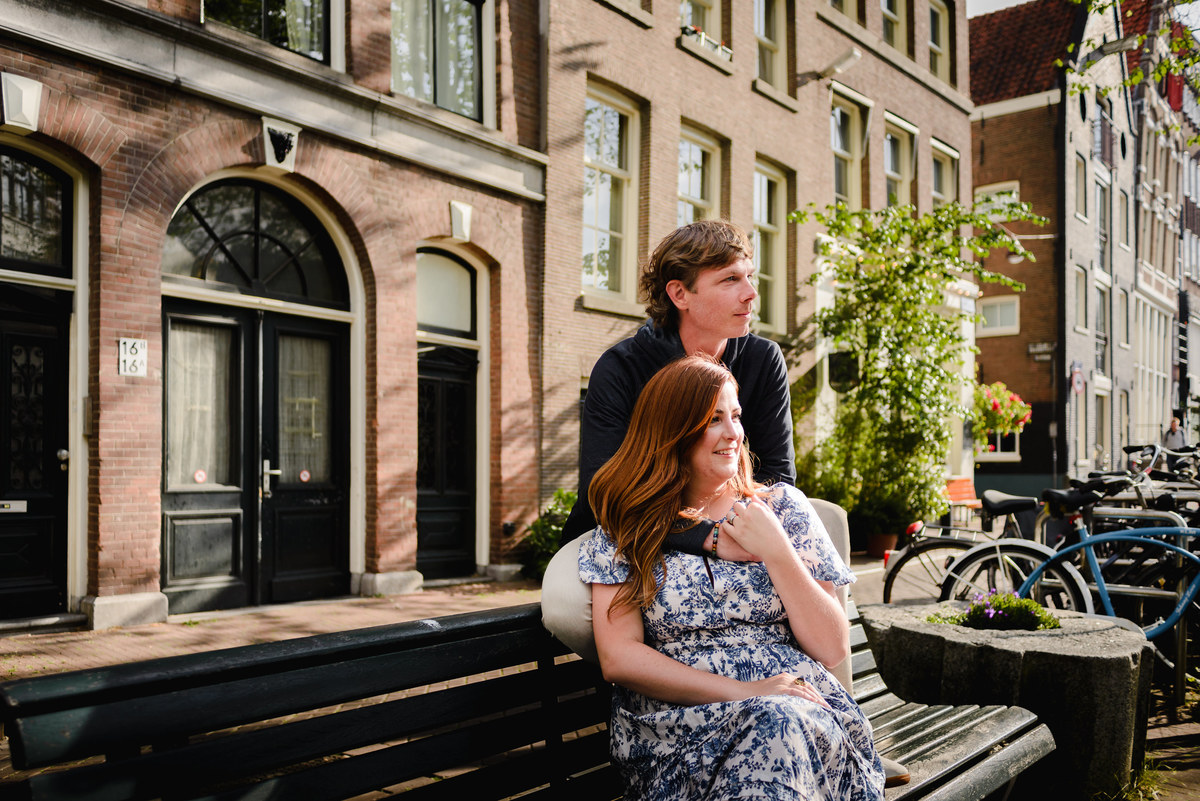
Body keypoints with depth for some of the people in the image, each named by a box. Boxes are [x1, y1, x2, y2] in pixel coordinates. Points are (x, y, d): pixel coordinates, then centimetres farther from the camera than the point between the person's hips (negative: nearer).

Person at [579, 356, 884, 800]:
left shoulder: (782, 506, 13)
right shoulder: (626, 528, 8)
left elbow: (832, 650, 8)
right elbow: (618, 657, -4)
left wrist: (775, 552, -5)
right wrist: (744, 693, -14)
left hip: (800, 708, 2)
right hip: (674, 723, -1)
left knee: (783, 727, -36)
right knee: (774, 725, -35)